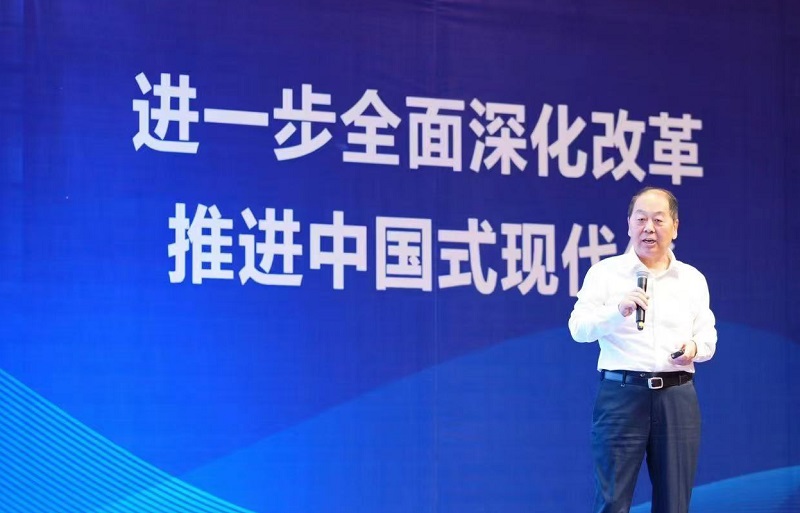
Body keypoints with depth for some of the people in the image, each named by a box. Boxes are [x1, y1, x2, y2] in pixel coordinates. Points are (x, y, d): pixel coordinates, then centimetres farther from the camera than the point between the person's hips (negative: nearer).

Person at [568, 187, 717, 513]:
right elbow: (578, 328, -6)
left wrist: (695, 348, -9)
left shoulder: (693, 279, 14)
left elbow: (708, 338, 15)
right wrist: (619, 311, -24)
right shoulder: (605, 272, 4)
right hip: (622, 392, -3)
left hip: (677, 396, 3)